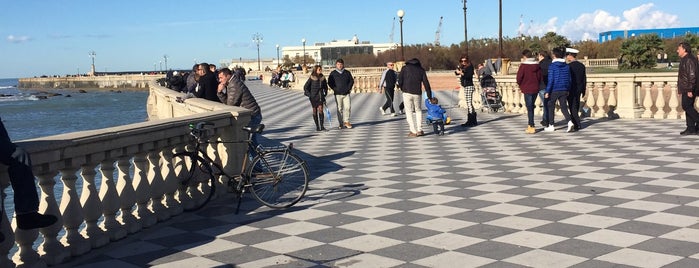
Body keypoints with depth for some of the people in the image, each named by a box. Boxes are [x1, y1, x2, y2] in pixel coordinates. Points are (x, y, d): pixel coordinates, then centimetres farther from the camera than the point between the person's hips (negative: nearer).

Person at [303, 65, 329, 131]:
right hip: (313, 97, -2)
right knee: (315, 111, 4)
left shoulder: (322, 78, 5)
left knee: (320, 110, -9)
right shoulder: (311, 78, -6)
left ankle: (322, 126, -9)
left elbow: (325, 87, 19)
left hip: (320, 97, 2)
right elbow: (305, 87, -1)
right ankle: (317, 126, 12)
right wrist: (309, 95, -5)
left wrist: (325, 94, 11)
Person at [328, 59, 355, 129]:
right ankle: (341, 123, 7)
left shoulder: (347, 73, 8)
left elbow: (351, 81, 12)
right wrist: (335, 89, -5)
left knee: (348, 107, -7)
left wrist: (349, 88, 0)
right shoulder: (333, 73, 2)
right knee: (339, 109, 1)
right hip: (338, 94, -1)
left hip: (346, 94, 1)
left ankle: (346, 121, 7)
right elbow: (330, 83, 4)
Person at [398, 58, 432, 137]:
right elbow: (426, 84, 7)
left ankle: (413, 131, 0)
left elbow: (400, 80, -3)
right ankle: (419, 130, 12)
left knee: (409, 112, 5)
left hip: (407, 93, -2)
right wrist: (429, 96, 10)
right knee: (418, 110, 20)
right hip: (417, 94, 2)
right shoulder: (421, 70, 12)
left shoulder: (405, 68, 7)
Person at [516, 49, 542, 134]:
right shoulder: (537, 65, 6)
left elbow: (519, 78, -12)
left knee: (529, 108, -3)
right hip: (536, 89, 6)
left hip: (527, 89, -6)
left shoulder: (523, 66, -12)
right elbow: (540, 77, 8)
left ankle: (531, 127, -6)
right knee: (531, 107, 17)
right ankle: (530, 124, 22)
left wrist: (521, 86, 5)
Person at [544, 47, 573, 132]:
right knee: (564, 107, 6)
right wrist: (568, 90, 17)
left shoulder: (552, 66, -11)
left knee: (550, 107, 11)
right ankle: (569, 122, -16)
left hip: (554, 90, -4)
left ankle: (551, 126, 16)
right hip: (564, 90, 4)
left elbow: (550, 80, -14)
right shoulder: (566, 66, 4)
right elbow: (569, 79, 8)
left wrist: (547, 91, -10)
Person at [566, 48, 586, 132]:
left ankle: (577, 124, -13)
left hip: (571, 89, -7)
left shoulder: (569, 66, -14)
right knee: (576, 107, 16)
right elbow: (584, 79, 11)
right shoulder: (582, 65, 8)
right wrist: (583, 90, 17)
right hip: (579, 89, 7)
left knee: (572, 107, -5)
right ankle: (576, 123, 24)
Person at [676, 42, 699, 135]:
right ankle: (691, 129, 8)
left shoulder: (689, 60, -15)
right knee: (688, 107, 7)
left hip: (689, 89, -10)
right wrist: (680, 89, 25)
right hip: (686, 89, 10)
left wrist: (690, 90, -25)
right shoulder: (684, 60, 18)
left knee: (686, 106, -13)